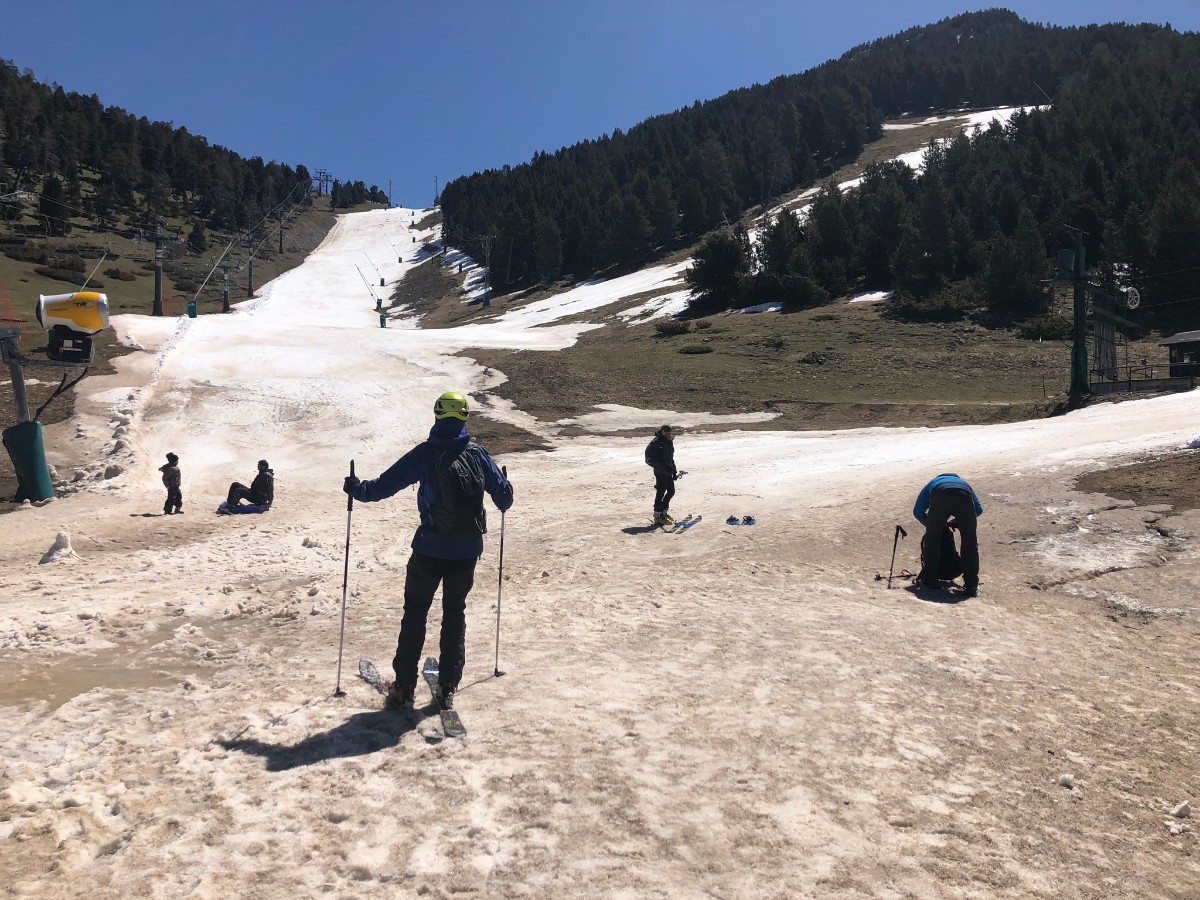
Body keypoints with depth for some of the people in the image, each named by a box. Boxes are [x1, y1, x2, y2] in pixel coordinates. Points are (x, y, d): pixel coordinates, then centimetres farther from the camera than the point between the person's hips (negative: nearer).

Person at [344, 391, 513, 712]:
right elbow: (504, 497, 8)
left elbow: (386, 484, -8)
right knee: (455, 613, 17)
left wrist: (357, 489, 11)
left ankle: (404, 689, 15)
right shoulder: (479, 455, 0)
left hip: (430, 551, -2)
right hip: (468, 551, 3)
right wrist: (502, 501, 32)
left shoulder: (425, 454, -8)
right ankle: (447, 689, 19)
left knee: (415, 614, 12)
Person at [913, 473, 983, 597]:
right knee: (970, 543, 12)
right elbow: (979, 509, 36)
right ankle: (971, 585, 12)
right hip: (964, 497, 1)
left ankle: (929, 579, 21)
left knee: (931, 540, 15)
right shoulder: (964, 483, 47)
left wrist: (932, 526, 45)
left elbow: (917, 511, 34)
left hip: (941, 498, -1)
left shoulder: (931, 485, 44)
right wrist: (958, 520, 44)